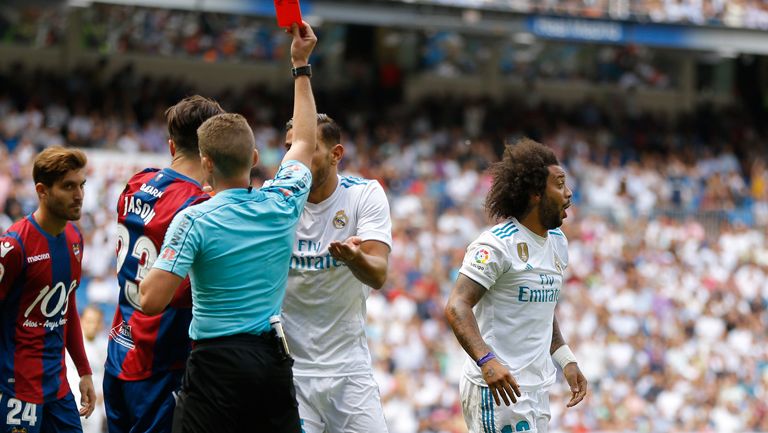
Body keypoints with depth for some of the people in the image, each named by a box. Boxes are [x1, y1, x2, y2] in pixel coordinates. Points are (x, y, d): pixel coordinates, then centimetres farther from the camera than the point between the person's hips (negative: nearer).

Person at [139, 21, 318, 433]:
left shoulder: (194, 221, -11)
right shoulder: (281, 203, 3)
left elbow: (152, 301, -17)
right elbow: (304, 142, 23)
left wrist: (144, 278, 7)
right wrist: (301, 65, 31)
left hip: (218, 362, -5)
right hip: (275, 360, 5)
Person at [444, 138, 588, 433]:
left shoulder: (558, 243, 14)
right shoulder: (497, 244, -13)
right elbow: (456, 307, -21)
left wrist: (566, 361, 17)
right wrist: (487, 361, -34)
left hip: (538, 387, 9)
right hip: (497, 386, -9)